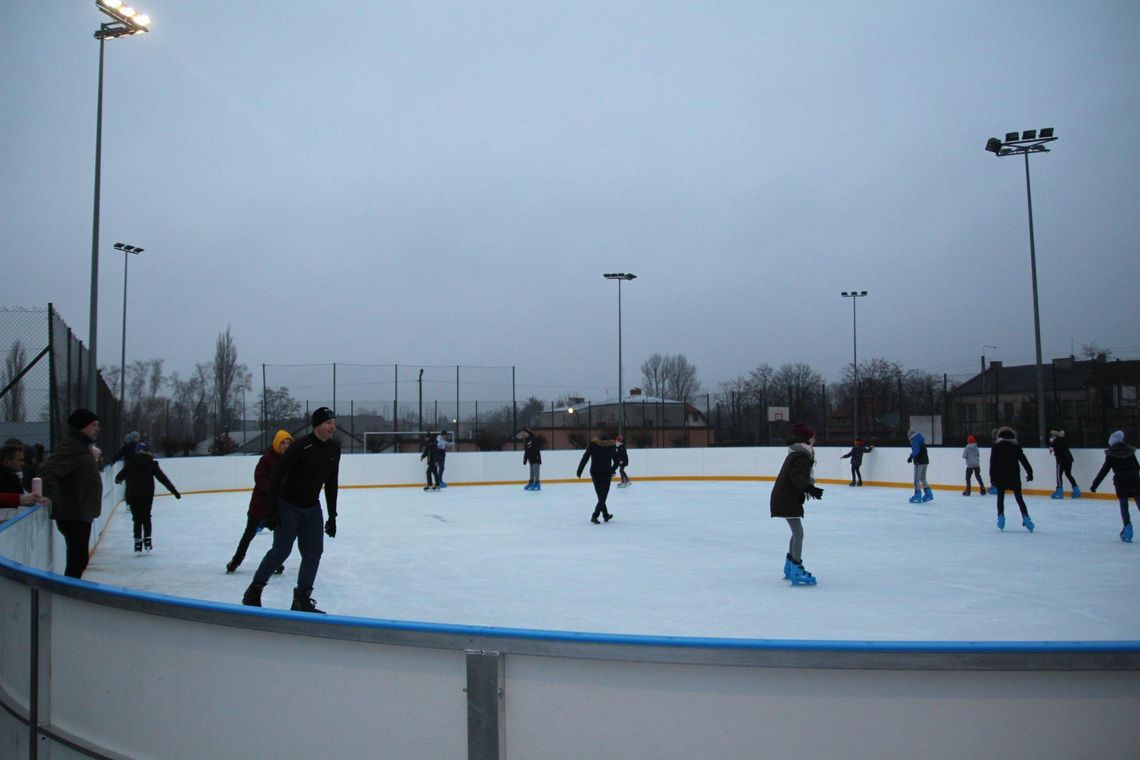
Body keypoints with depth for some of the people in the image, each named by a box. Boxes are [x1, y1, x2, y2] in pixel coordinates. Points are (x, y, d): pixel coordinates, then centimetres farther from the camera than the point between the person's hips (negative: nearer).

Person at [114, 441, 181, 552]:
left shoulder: (130, 463, -2)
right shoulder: (152, 463, -2)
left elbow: (120, 475, 7)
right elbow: (163, 478, -4)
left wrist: (118, 480, 32)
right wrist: (173, 490, -2)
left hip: (133, 496, 0)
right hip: (148, 495, 0)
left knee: (137, 519, 6)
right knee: (146, 517, 15)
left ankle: (138, 542, 3)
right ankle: (147, 540, 10)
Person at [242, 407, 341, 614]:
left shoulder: (334, 449, 0)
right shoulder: (300, 446, -20)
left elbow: (331, 484, 9)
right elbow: (276, 477, -18)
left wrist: (332, 516, 10)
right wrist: (273, 510, -21)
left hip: (312, 508, 6)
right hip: (288, 506, -6)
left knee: (314, 552, 1)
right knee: (281, 550, -3)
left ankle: (301, 600, 11)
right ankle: (253, 592, 17)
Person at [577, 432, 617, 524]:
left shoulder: (592, 444, 1)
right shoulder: (610, 446, 3)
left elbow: (585, 457, -7)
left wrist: (579, 470, -6)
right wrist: (612, 470, 23)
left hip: (595, 473, 2)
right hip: (606, 474, -2)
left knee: (601, 496, 17)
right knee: (603, 497, 1)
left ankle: (606, 515, 27)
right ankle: (595, 516, -14)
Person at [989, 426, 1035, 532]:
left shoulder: (996, 446, 3)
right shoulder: (1016, 446, 5)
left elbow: (992, 462, 0)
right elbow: (1023, 460, 1)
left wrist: (992, 477, 2)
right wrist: (1029, 472, 6)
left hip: (1000, 476, -1)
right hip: (1014, 476, 1)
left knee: (1000, 497, 10)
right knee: (1019, 498, 5)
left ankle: (1001, 516, -2)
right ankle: (1025, 517, -7)